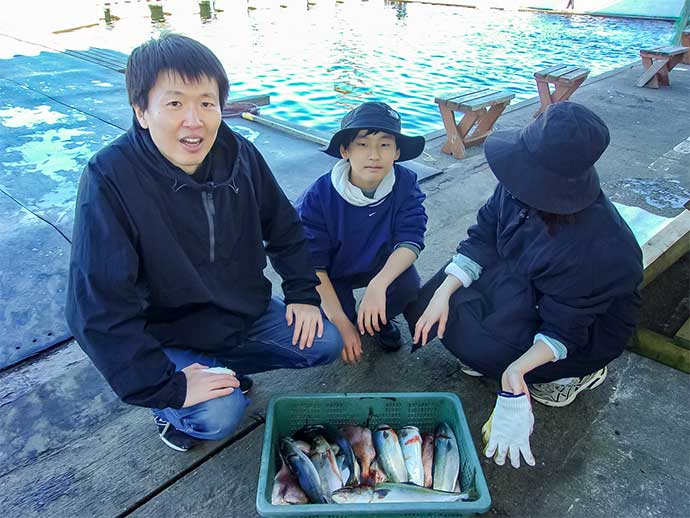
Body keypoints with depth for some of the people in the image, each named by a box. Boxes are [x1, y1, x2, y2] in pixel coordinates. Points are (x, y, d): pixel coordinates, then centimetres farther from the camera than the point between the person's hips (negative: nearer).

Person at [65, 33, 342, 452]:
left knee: (327, 342, -2)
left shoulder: (238, 154, -10)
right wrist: (166, 386, -26)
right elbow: (100, 308, -26)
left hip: (248, 313, 5)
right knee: (219, 416, -25)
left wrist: (304, 294, -2)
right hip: (168, 336, -5)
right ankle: (171, 410, 11)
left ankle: (225, 366, 16)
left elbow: (285, 229, 4)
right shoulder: (110, 179, -25)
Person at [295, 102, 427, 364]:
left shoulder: (406, 183, -19)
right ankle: (351, 319, 16)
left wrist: (379, 284, -44)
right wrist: (342, 324, -27)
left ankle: (380, 319, 6)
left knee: (409, 285, -28)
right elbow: (313, 265, -23)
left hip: (383, 267, 2)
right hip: (332, 276, -1)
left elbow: (410, 239, -25)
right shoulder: (318, 196, -26)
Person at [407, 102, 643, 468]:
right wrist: (443, 291, -24)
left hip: (588, 327, -5)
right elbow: (482, 238, -12)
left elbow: (564, 329, -28)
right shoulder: (518, 187, -20)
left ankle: (577, 375, -1)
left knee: (472, 339, -25)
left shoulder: (595, 245, -36)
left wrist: (517, 369, -43)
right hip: (525, 291, 6)